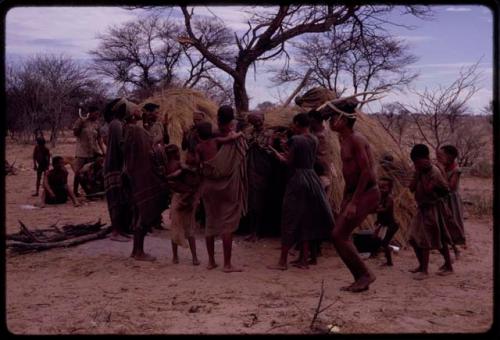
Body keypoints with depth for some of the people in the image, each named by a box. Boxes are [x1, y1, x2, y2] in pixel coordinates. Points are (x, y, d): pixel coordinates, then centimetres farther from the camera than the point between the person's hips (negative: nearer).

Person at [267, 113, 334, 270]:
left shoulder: (295, 139, -12)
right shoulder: (314, 140, 8)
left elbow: (289, 161, -9)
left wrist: (276, 153, 9)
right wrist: (285, 153, 20)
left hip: (297, 179, -7)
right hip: (312, 178, 7)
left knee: (290, 220, 0)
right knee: (307, 221, 12)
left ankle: (283, 261, 6)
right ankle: (304, 260, 17)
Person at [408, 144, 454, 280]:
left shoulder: (434, 172, -16)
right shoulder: (420, 171, 7)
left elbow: (427, 190, -24)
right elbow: (412, 188, -1)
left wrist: (422, 175, -20)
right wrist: (417, 173, -7)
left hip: (433, 209, -8)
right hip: (423, 209, 8)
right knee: (414, 238, 10)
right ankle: (422, 266, 23)